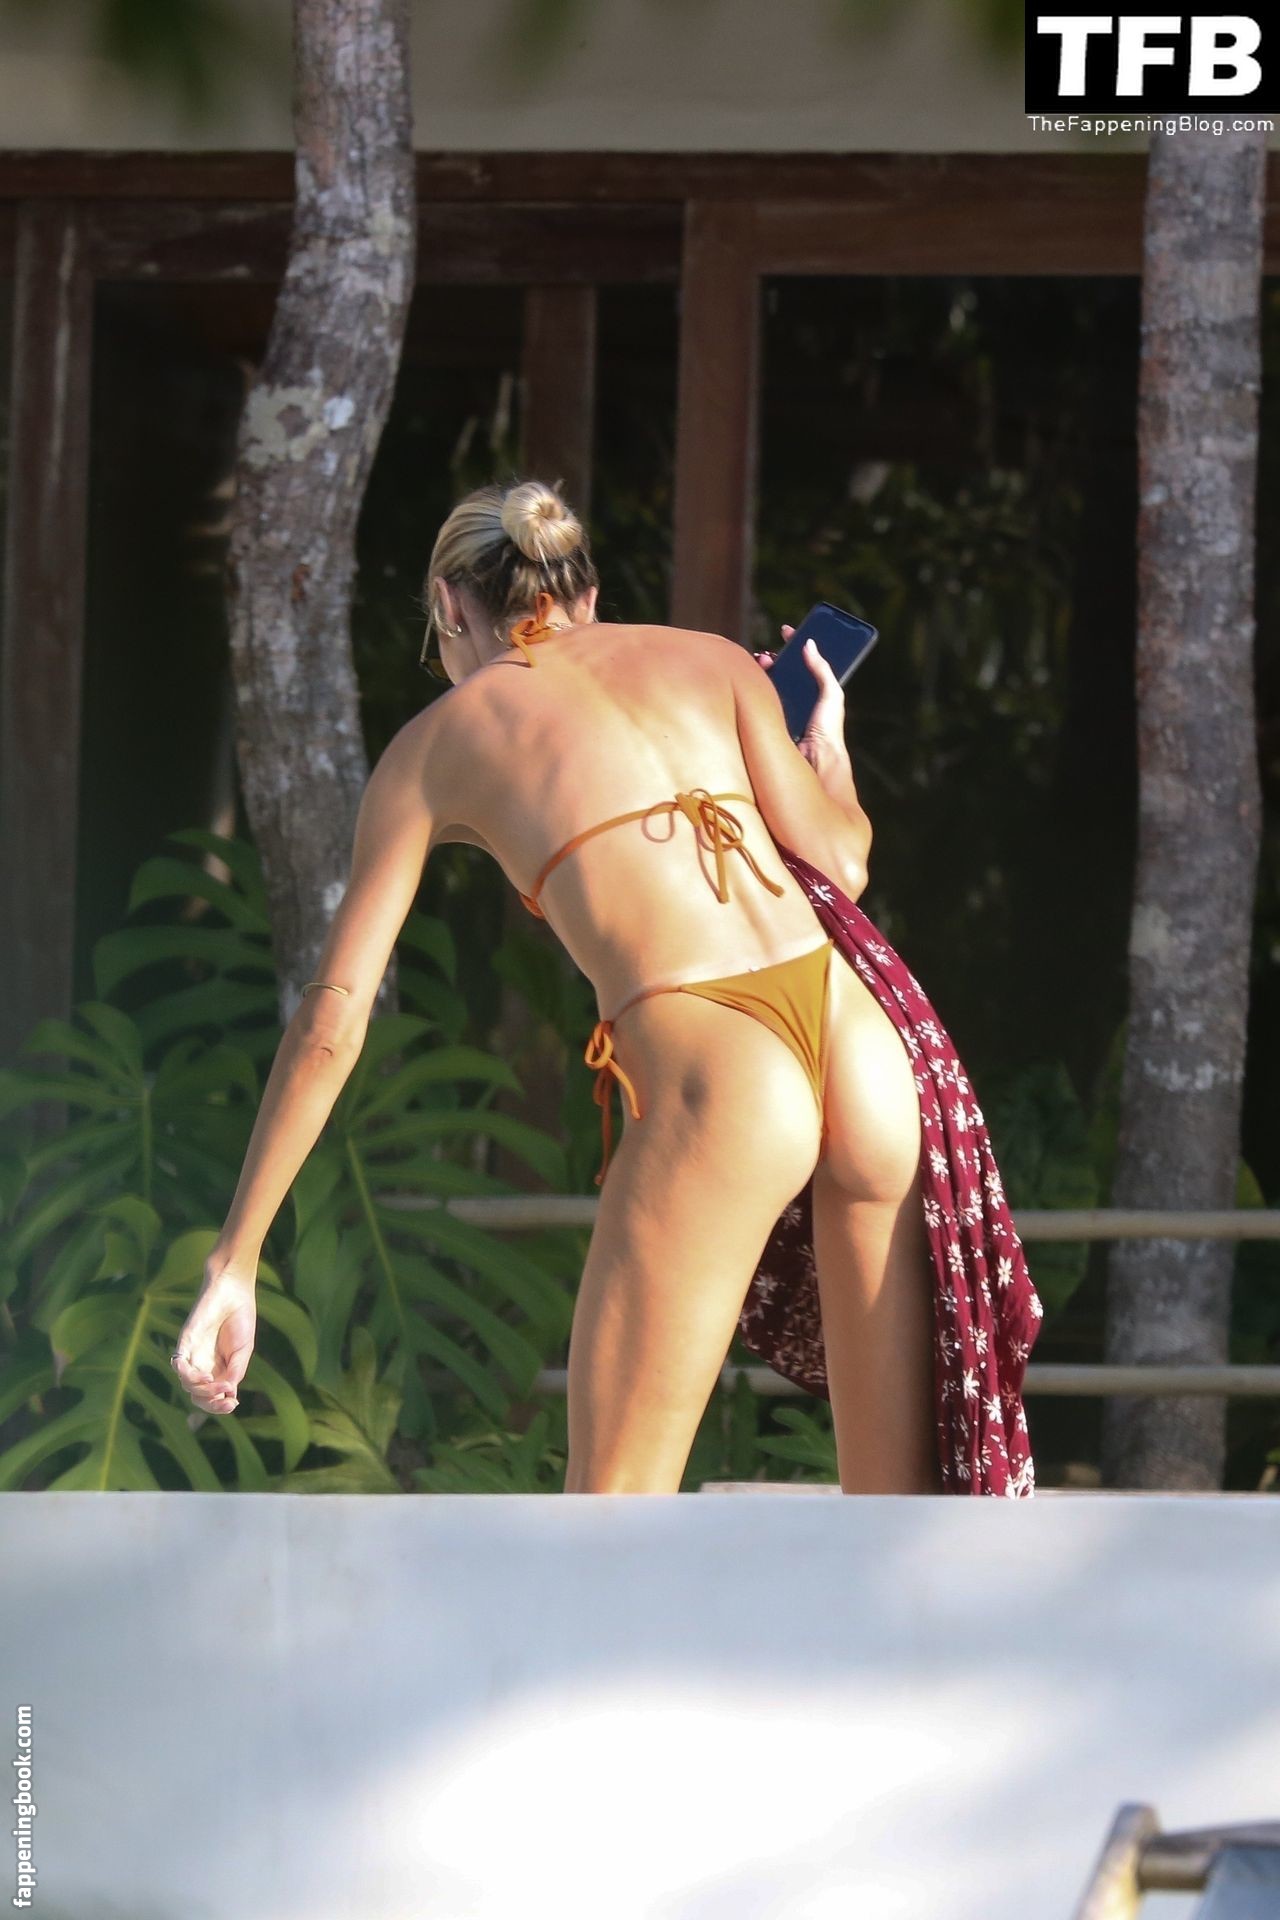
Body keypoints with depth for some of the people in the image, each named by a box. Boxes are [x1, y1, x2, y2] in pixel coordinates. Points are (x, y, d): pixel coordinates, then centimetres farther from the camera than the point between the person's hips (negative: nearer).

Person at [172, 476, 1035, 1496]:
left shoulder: (436, 743, 17)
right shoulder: (711, 659, 22)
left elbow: (333, 1020, 13)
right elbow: (838, 862, 13)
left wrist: (234, 1263, 15)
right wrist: (829, 755, 36)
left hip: (708, 1076, -4)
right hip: (859, 1025, 4)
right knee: (897, 1500, 9)